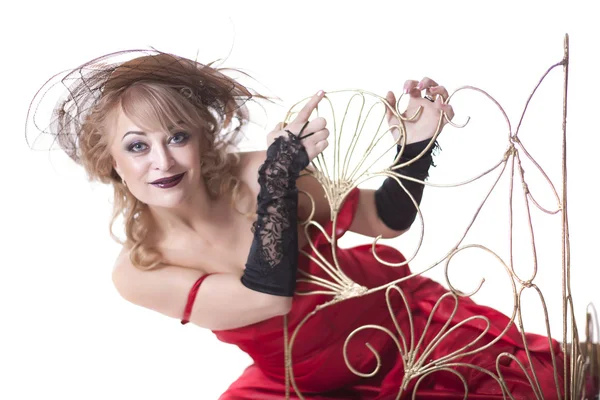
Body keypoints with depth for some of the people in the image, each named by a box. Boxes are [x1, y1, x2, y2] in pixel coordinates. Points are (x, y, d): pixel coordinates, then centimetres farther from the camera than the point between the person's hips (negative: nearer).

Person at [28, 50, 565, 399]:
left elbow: (387, 220, -5)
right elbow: (269, 297, -28)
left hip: (395, 316, -1)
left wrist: (416, 144, -23)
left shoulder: (256, 175, -18)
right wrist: (280, 172, -32)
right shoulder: (136, 272, -16)